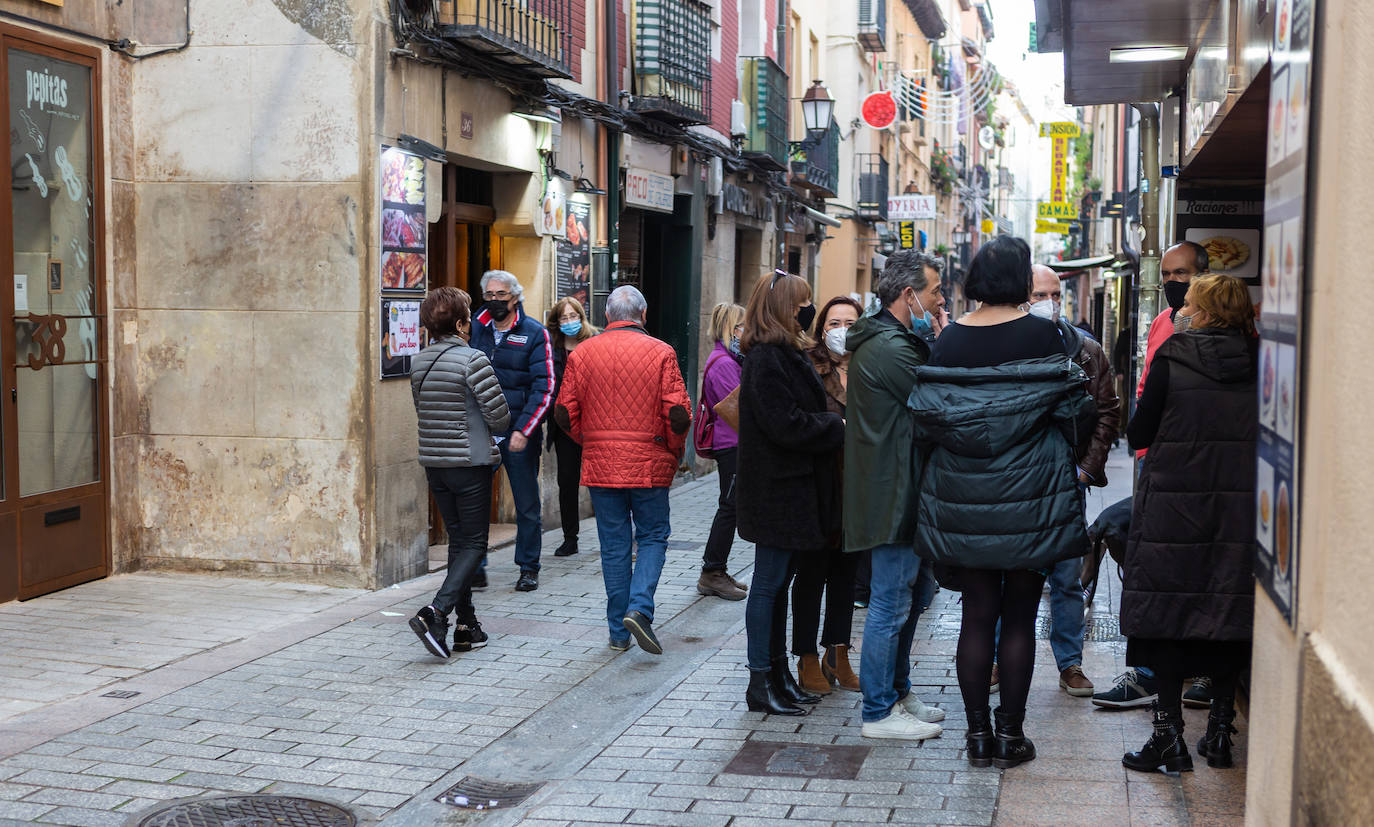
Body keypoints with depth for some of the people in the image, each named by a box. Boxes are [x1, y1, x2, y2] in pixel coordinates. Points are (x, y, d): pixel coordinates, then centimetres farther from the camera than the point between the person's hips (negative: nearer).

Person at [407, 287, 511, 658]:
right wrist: (491, 433, 8)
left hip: (433, 461, 7)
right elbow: (500, 417, -13)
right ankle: (435, 613, -15)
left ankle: (467, 627, 16)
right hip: (470, 461, -7)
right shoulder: (472, 360, -14)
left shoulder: (418, 362, 7)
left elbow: (423, 411, 14)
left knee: (458, 540, 14)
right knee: (474, 543, 1)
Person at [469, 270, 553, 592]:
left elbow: (544, 388, -8)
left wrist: (523, 430, -16)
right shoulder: (474, 329, 6)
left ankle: (529, 568, 20)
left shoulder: (534, 334, -3)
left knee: (527, 503, 7)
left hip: (519, 434, -2)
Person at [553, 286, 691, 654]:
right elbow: (679, 413, -10)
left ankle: (619, 631, 13)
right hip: (649, 465, -2)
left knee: (614, 546, 9)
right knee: (652, 537, 12)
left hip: (600, 466, 2)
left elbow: (565, 413, 2)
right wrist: (675, 452, 6)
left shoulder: (582, 353, 1)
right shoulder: (660, 352, -5)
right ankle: (639, 607, -8)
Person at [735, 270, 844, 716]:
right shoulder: (766, 359, -17)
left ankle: (778, 674, 23)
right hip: (776, 491, -10)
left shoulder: (784, 354, 16)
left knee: (778, 581, 15)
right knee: (770, 583, -2)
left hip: (791, 489, 10)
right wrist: (838, 427, -12)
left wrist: (833, 426, -1)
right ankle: (761, 683, 6)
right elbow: (787, 424, -23)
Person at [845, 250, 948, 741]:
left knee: (913, 594, 20)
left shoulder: (896, 341, 16)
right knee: (891, 604, -3)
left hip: (899, 494, 11)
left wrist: (935, 344, 4)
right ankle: (879, 712, 6)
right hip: (894, 496, -11)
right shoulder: (890, 347, -18)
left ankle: (896, 692, 31)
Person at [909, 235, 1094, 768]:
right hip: (1028, 500, -2)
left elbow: (923, 419, 0)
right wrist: (1068, 457, 14)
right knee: (1019, 618, 8)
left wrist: (936, 472, 15)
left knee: (977, 615, 10)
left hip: (962, 500, 3)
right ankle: (1010, 734, 13)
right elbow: (1075, 412, -5)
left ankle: (978, 733, 15)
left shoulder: (949, 340, -1)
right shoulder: (1041, 335, -8)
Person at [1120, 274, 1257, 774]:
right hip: (1242, 507, 3)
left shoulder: (1172, 357, -8)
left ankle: (1169, 737, 5)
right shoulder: (1258, 362, 1)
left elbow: (1138, 435, -4)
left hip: (1175, 507, -3)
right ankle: (1220, 731, 20)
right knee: (1228, 615, 13)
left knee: (1166, 617, 4)